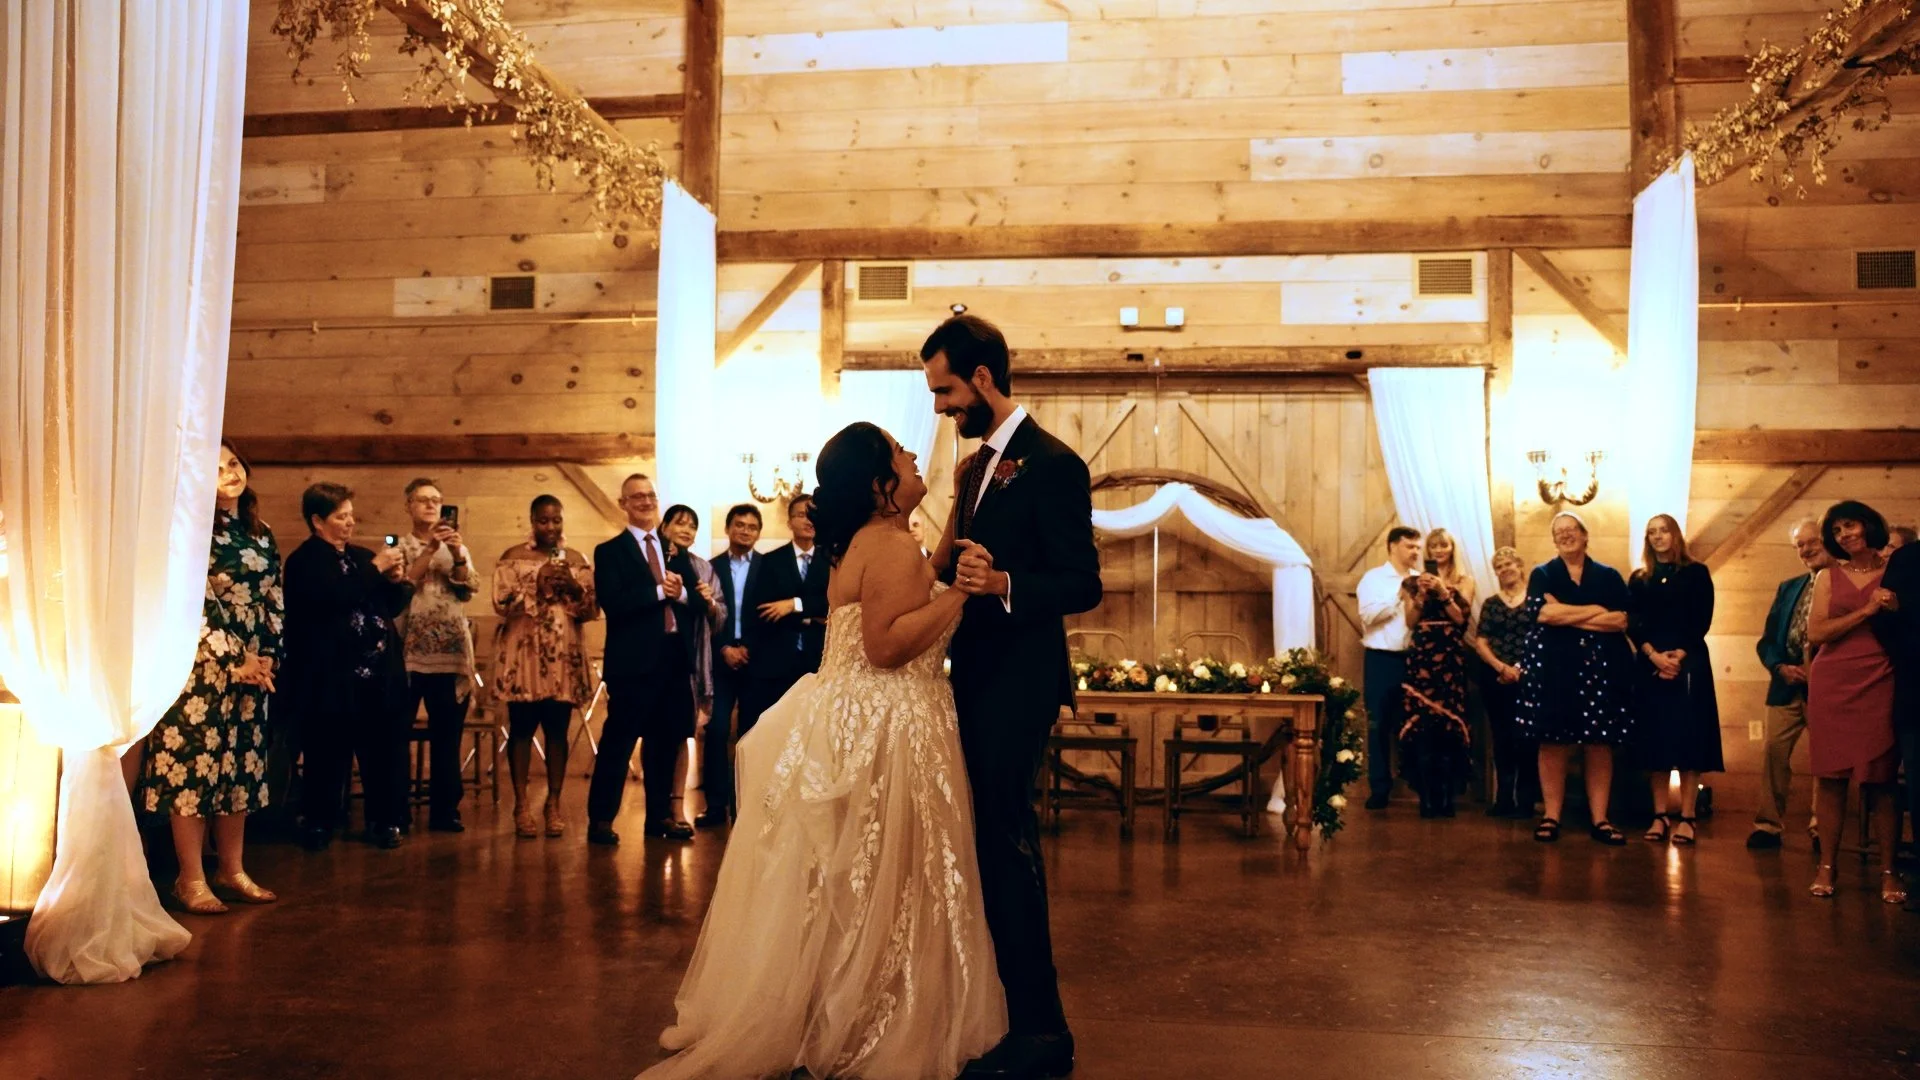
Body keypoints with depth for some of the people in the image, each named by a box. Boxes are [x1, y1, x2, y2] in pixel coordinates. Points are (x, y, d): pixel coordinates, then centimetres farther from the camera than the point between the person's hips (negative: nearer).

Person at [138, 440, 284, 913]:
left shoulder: (261, 535, 12)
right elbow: (190, 608, -12)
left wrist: (266, 655, 0)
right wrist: (233, 661, -13)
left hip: (252, 667, 6)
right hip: (201, 666, -6)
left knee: (241, 766, 8)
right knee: (195, 764, -4)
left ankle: (233, 872, 16)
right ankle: (191, 879, 2)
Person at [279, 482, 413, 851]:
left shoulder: (362, 556, 17)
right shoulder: (303, 561, -4)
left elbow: (392, 606, 20)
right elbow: (334, 598, -22)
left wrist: (397, 581, 1)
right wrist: (375, 568, -15)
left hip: (378, 674, 6)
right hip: (331, 677, -6)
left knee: (383, 750, 6)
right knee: (327, 754, 3)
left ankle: (384, 820, 16)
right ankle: (318, 822, 17)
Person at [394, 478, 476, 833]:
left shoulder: (458, 548, 15)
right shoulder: (398, 547, 8)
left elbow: (467, 589, 0)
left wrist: (457, 554, -16)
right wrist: (429, 550, -16)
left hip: (451, 652, 2)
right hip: (408, 650, -2)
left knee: (448, 735, 3)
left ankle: (445, 810, 8)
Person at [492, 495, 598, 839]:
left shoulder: (577, 560, 11)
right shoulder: (512, 557, 3)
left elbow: (592, 610, 5)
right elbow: (502, 604, -7)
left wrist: (574, 589, -12)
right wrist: (537, 586, -15)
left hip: (564, 657, 2)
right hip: (522, 656, -2)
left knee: (557, 731, 4)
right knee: (522, 729, 0)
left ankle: (554, 804, 12)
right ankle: (522, 805, 7)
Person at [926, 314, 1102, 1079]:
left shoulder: (1051, 463, -14)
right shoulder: (974, 466, 14)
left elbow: (1083, 584, -18)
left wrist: (1002, 584, -32)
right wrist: (944, 572, 3)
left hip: (1018, 682, -9)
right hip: (975, 678, 9)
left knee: (1006, 841, -5)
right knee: (982, 837, 15)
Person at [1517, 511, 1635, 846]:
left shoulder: (1609, 577, 11)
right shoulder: (1542, 575, 9)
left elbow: (1621, 620, -3)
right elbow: (1543, 613, -9)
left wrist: (1568, 616, -9)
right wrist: (1595, 611, -6)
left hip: (1601, 667, 1)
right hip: (1552, 666, -1)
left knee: (1599, 744, 0)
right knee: (1553, 743, -2)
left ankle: (1600, 819, 5)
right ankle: (1551, 816, 3)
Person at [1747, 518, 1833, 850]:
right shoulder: (1787, 588, 17)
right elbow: (1767, 640, 14)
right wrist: (1781, 667, -4)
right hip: (1787, 686, 4)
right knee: (1775, 751, -2)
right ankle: (1768, 824, 2)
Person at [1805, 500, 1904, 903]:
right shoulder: (1828, 577, 10)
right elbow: (1816, 633, -2)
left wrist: (1894, 609, -10)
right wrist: (1866, 611, -9)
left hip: (1881, 684, -1)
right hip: (1832, 684, 1)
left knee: (1881, 778, -2)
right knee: (1831, 775, 0)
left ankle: (1888, 871, 4)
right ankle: (1826, 866, 4)